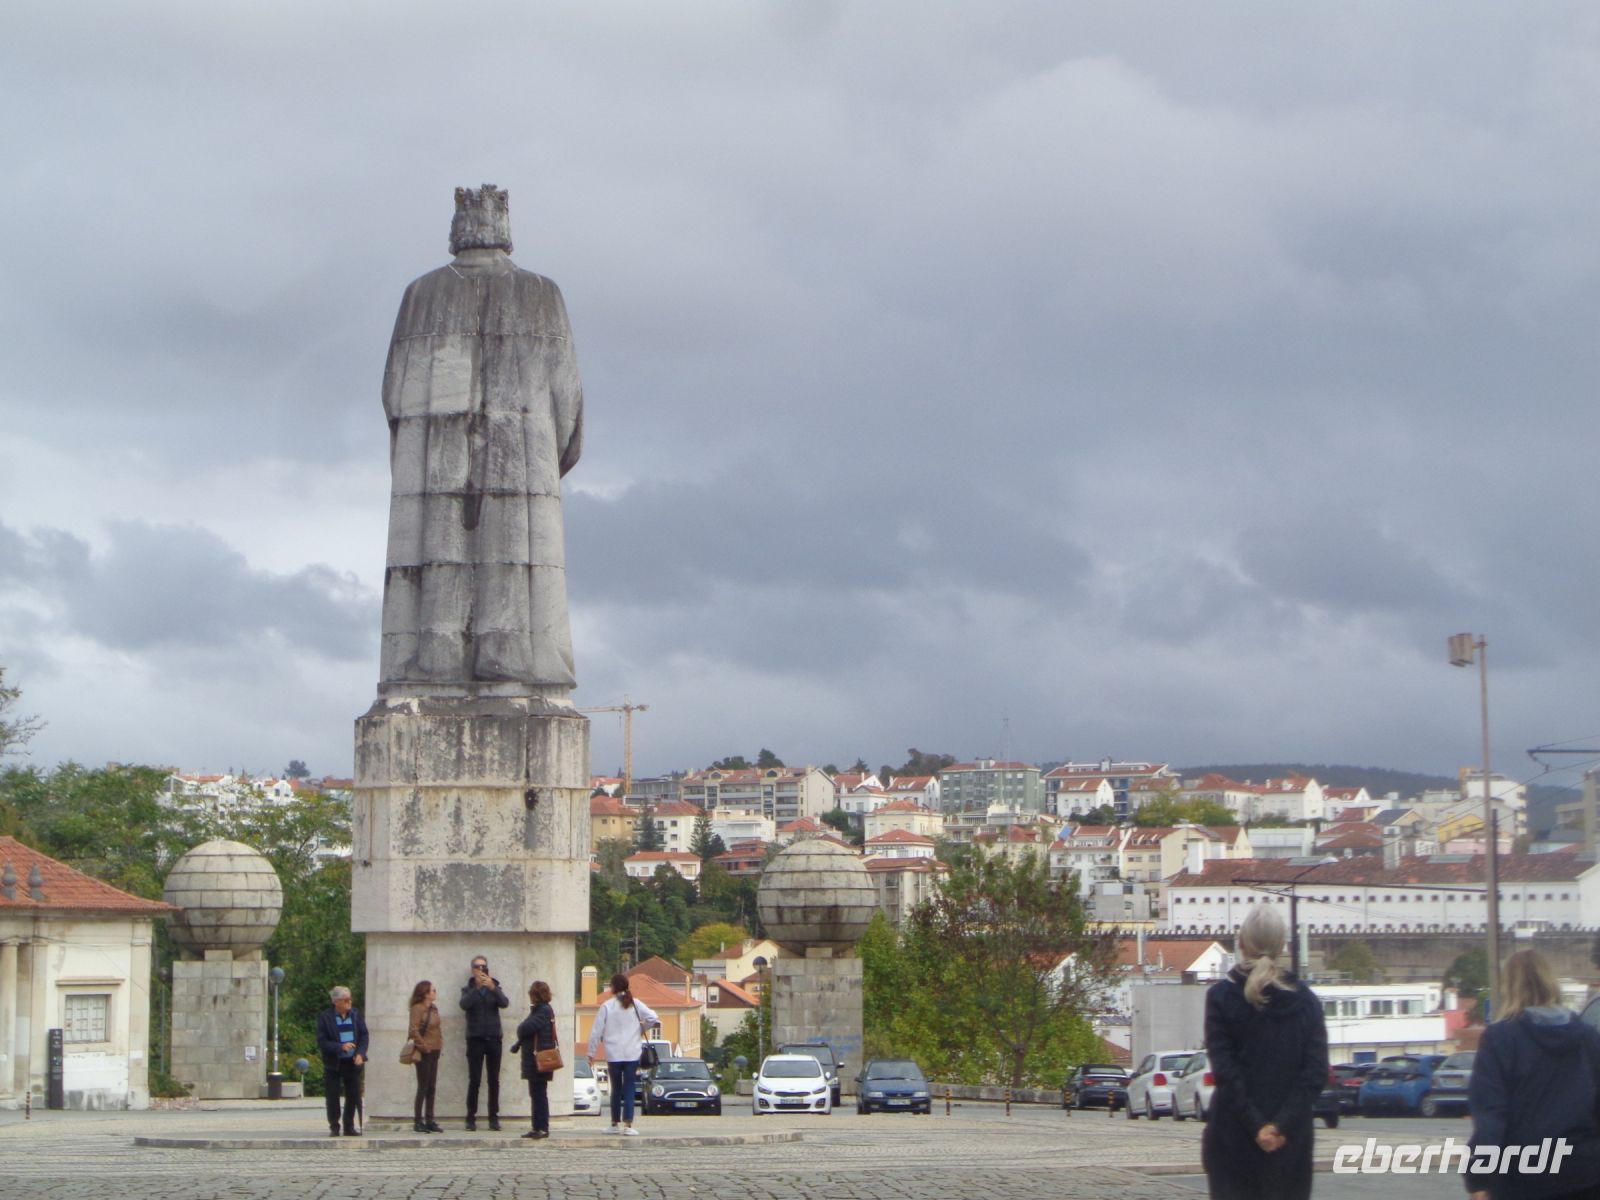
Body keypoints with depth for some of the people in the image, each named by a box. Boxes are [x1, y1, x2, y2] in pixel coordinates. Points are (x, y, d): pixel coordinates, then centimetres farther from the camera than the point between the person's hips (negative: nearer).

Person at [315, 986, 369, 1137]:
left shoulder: (356, 1014, 4)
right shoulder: (326, 1017, -7)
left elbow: (364, 1035, 5)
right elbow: (321, 1042, -9)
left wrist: (360, 1054, -10)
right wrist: (340, 1047, -22)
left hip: (352, 1062, 3)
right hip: (334, 1063, -3)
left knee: (353, 1095, 4)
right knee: (333, 1096, 0)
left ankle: (349, 1127, 15)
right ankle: (334, 1127, 11)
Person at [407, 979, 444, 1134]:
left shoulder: (433, 1008, 12)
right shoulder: (418, 1008, -13)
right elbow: (413, 1030, -20)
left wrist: (440, 1044, 11)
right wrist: (423, 1046, -16)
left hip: (434, 1052, 8)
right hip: (424, 1053, -8)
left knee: (431, 1088, 9)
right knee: (423, 1087, -4)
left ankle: (429, 1121, 14)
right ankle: (418, 1122, 1)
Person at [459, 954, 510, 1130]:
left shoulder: (495, 989, 10)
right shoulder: (468, 990, 6)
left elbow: (505, 1003, -9)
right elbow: (464, 1004, -15)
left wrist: (492, 988, -24)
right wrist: (477, 987, -24)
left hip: (493, 1038, 2)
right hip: (475, 1038, -2)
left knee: (494, 1080, 1)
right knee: (474, 1080, -4)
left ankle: (494, 1118, 5)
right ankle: (471, 1118, 0)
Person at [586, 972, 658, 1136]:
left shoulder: (607, 1006, -3)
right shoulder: (635, 1004, 1)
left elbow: (596, 1031, -3)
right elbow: (652, 1017, -9)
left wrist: (592, 1053, 4)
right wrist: (641, 1029, 10)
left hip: (613, 1054, 0)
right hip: (632, 1054, 0)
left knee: (616, 1089, 13)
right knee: (629, 1089, 0)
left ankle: (615, 1123, 19)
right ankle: (628, 1124, -11)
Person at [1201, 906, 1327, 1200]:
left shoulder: (1221, 997, -5)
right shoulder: (1305, 1000, 2)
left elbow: (1224, 1070, -11)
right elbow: (1316, 1074, -5)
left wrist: (1254, 1125, -11)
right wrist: (1282, 1125, -10)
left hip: (1234, 1140, -2)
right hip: (1292, 1140, 2)